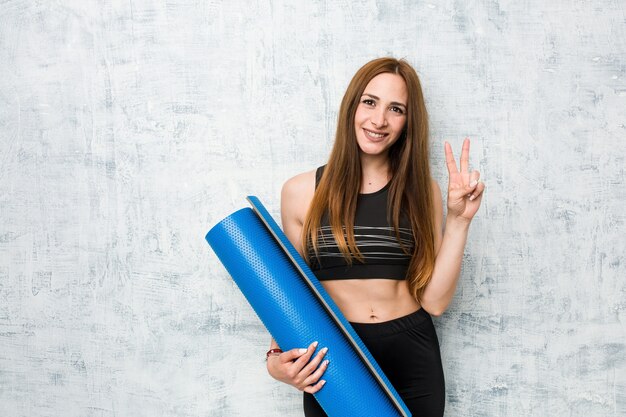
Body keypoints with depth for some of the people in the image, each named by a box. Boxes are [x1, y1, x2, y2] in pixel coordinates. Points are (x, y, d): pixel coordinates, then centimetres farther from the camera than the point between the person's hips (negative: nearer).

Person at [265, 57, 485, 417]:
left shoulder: (423, 191, 2)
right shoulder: (302, 192, -2)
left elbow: (434, 300, -4)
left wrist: (458, 220, -12)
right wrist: (277, 356, -12)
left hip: (412, 360, 1)